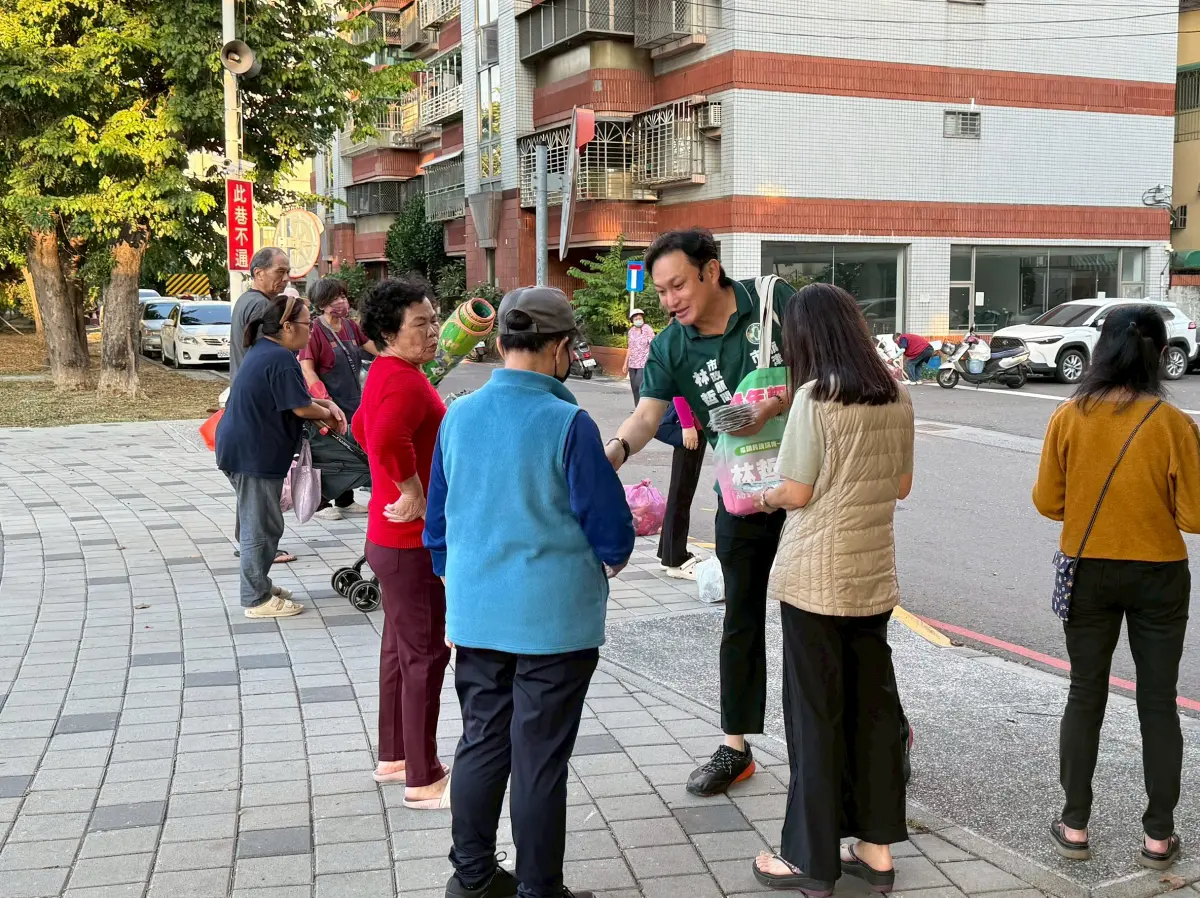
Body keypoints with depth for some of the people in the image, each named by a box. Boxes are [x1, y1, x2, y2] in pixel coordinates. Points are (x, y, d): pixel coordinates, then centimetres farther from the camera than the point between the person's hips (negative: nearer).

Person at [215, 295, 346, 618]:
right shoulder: (280, 359, -22)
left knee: (255, 521, 20)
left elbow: (290, 395, 17)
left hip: (241, 444, 11)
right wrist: (327, 415, 0)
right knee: (261, 526, -1)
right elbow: (301, 408, -20)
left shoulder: (262, 350, 12)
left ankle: (258, 583, 33)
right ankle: (257, 599, 7)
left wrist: (327, 405, 5)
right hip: (255, 452, -11)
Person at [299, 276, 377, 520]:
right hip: (328, 406, -7)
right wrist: (324, 400, -23)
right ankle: (321, 504, 13)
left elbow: (373, 346, 11)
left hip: (352, 403, 7)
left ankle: (345, 501, 27)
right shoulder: (315, 329, -13)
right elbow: (307, 368, -17)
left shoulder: (350, 326, 8)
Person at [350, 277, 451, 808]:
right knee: (424, 655, -3)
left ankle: (393, 756, 32)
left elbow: (362, 428, 28)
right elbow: (388, 440, -40)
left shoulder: (384, 374, 11)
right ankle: (423, 780, 6)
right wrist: (414, 492, -26)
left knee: (400, 648, 19)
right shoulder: (406, 382, -21)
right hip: (413, 543, -11)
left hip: (392, 538, 11)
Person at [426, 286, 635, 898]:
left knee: (481, 743, 17)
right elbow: (611, 526, -10)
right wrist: (610, 559, 12)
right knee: (539, 758, 5)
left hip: (475, 613, 5)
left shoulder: (458, 417, 0)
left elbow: (437, 520, 10)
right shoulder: (567, 423, -17)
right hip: (554, 617, -5)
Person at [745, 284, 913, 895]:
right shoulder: (896, 398, 4)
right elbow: (901, 485, 13)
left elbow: (796, 493, -12)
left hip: (815, 578, -6)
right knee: (873, 704, 13)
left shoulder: (815, 397, -14)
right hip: (874, 574, 6)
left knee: (815, 713, 3)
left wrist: (762, 497, 7)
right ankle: (876, 848, 23)